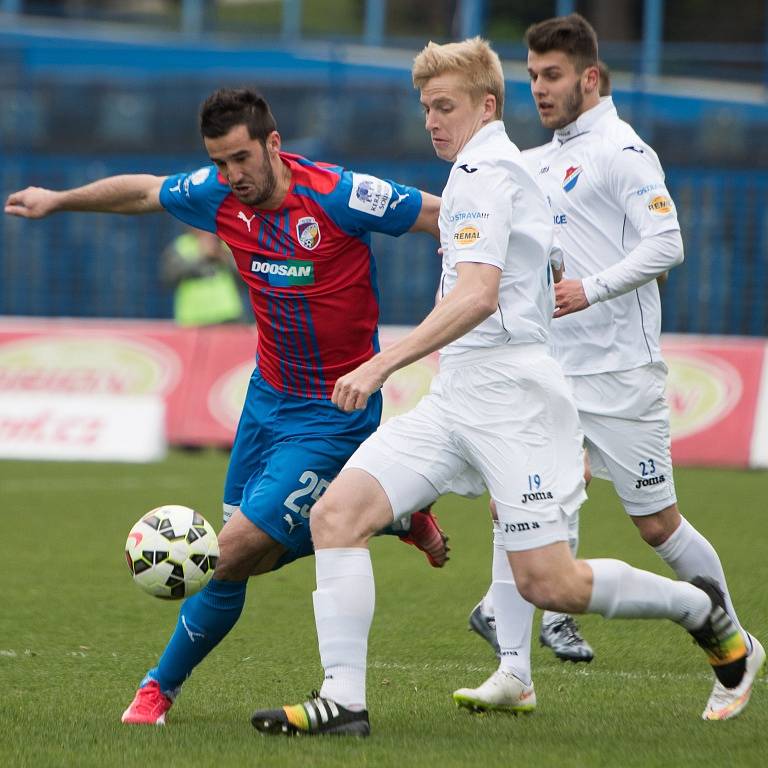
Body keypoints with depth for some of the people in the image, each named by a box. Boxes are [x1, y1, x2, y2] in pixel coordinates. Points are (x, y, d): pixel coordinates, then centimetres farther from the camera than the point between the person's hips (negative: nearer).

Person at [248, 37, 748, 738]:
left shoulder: (483, 174, -11)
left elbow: (478, 295, -25)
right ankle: (343, 701, -10)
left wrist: (383, 364, -30)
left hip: (508, 392, -10)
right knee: (336, 515, -7)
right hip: (456, 398, 10)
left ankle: (699, 608, 15)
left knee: (548, 584, -9)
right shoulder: (509, 169, 21)